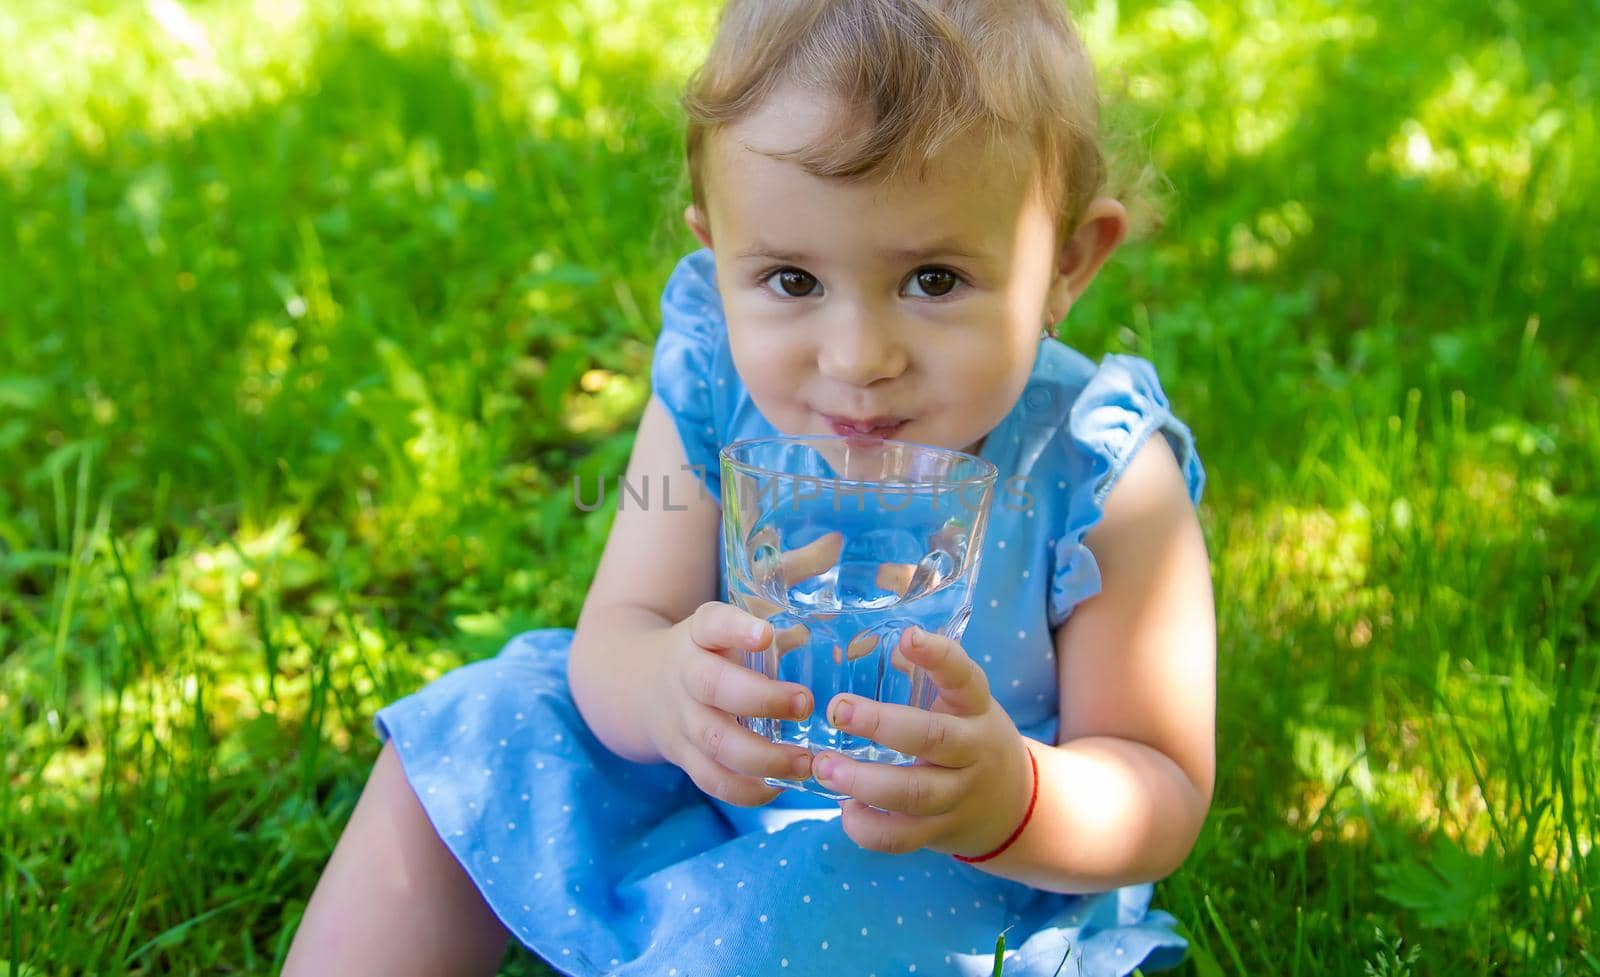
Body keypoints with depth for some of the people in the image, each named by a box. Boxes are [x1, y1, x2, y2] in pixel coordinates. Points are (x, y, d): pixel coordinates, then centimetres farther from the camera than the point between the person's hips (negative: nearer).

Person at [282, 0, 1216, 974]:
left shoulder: (1104, 485, -27)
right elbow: (612, 636, -13)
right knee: (473, 729, 1)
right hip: (707, 793, 5)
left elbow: (1165, 800, -20)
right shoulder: (713, 390, -17)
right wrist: (663, 684, -40)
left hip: (959, 889, -4)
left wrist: (1003, 794, -44)